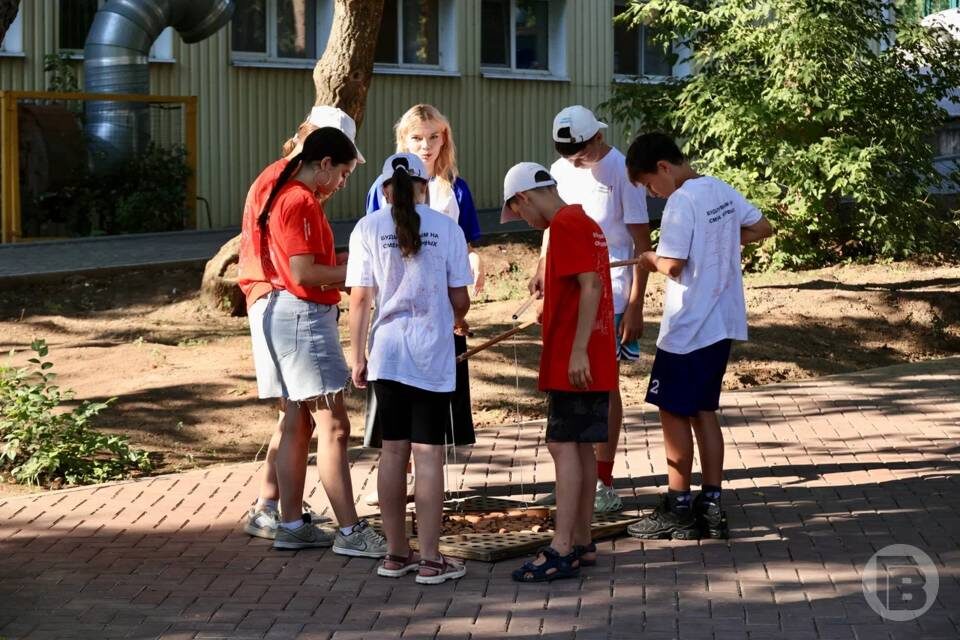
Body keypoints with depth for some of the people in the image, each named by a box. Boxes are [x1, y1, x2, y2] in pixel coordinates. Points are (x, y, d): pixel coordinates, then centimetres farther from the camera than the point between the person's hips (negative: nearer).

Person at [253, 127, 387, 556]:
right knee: (334, 427, -10)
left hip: (291, 314, 11)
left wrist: (347, 268, 10)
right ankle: (350, 532, -9)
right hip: (305, 317, -11)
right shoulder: (301, 202, -16)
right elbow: (304, 272, -22)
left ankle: (292, 527, 15)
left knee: (297, 424, 12)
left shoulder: (289, 197, 16)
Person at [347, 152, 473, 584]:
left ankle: (396, 553, 18)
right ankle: (430, 559, 2)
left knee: (393, 451, 11)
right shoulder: (446, 228, -2)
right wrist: (457, 321, 22)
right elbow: (460, 298, 0)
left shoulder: (368, 229, 0)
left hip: (386, 353, 2)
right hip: (432, 354, -2)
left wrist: (357, 356, 5)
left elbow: (359, 299, -2)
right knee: (428, 454, 0)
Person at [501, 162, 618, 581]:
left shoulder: (565, 225, -13)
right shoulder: (586, 224, 17)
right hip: (595, 362, 10)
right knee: (581, 448, 12)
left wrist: (578, 350, -23)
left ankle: (562, 550, -13)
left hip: (573, 362, -10)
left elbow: (591, 285, -21)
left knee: (564, 446, -10)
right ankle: (582, 543, 16)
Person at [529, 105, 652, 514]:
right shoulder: (561, 170, 7)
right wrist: (542, 267, 0)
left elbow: (642, 243, -10)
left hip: (609, 293, -5)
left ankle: (604, 483, 5)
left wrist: (635, 306, -14)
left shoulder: (621, 172, -11)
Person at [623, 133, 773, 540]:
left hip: (687, 330, -8)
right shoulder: (721, 190, 7)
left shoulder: (681, 204, -18)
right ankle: (711, 507, 14)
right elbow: (762, 228, 16)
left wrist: (650, 259, -1)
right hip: (722, 324, 8)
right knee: (703, 412, 13)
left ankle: (678, 510, 7)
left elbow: (673, 265, -21)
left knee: (674, 413, 2)